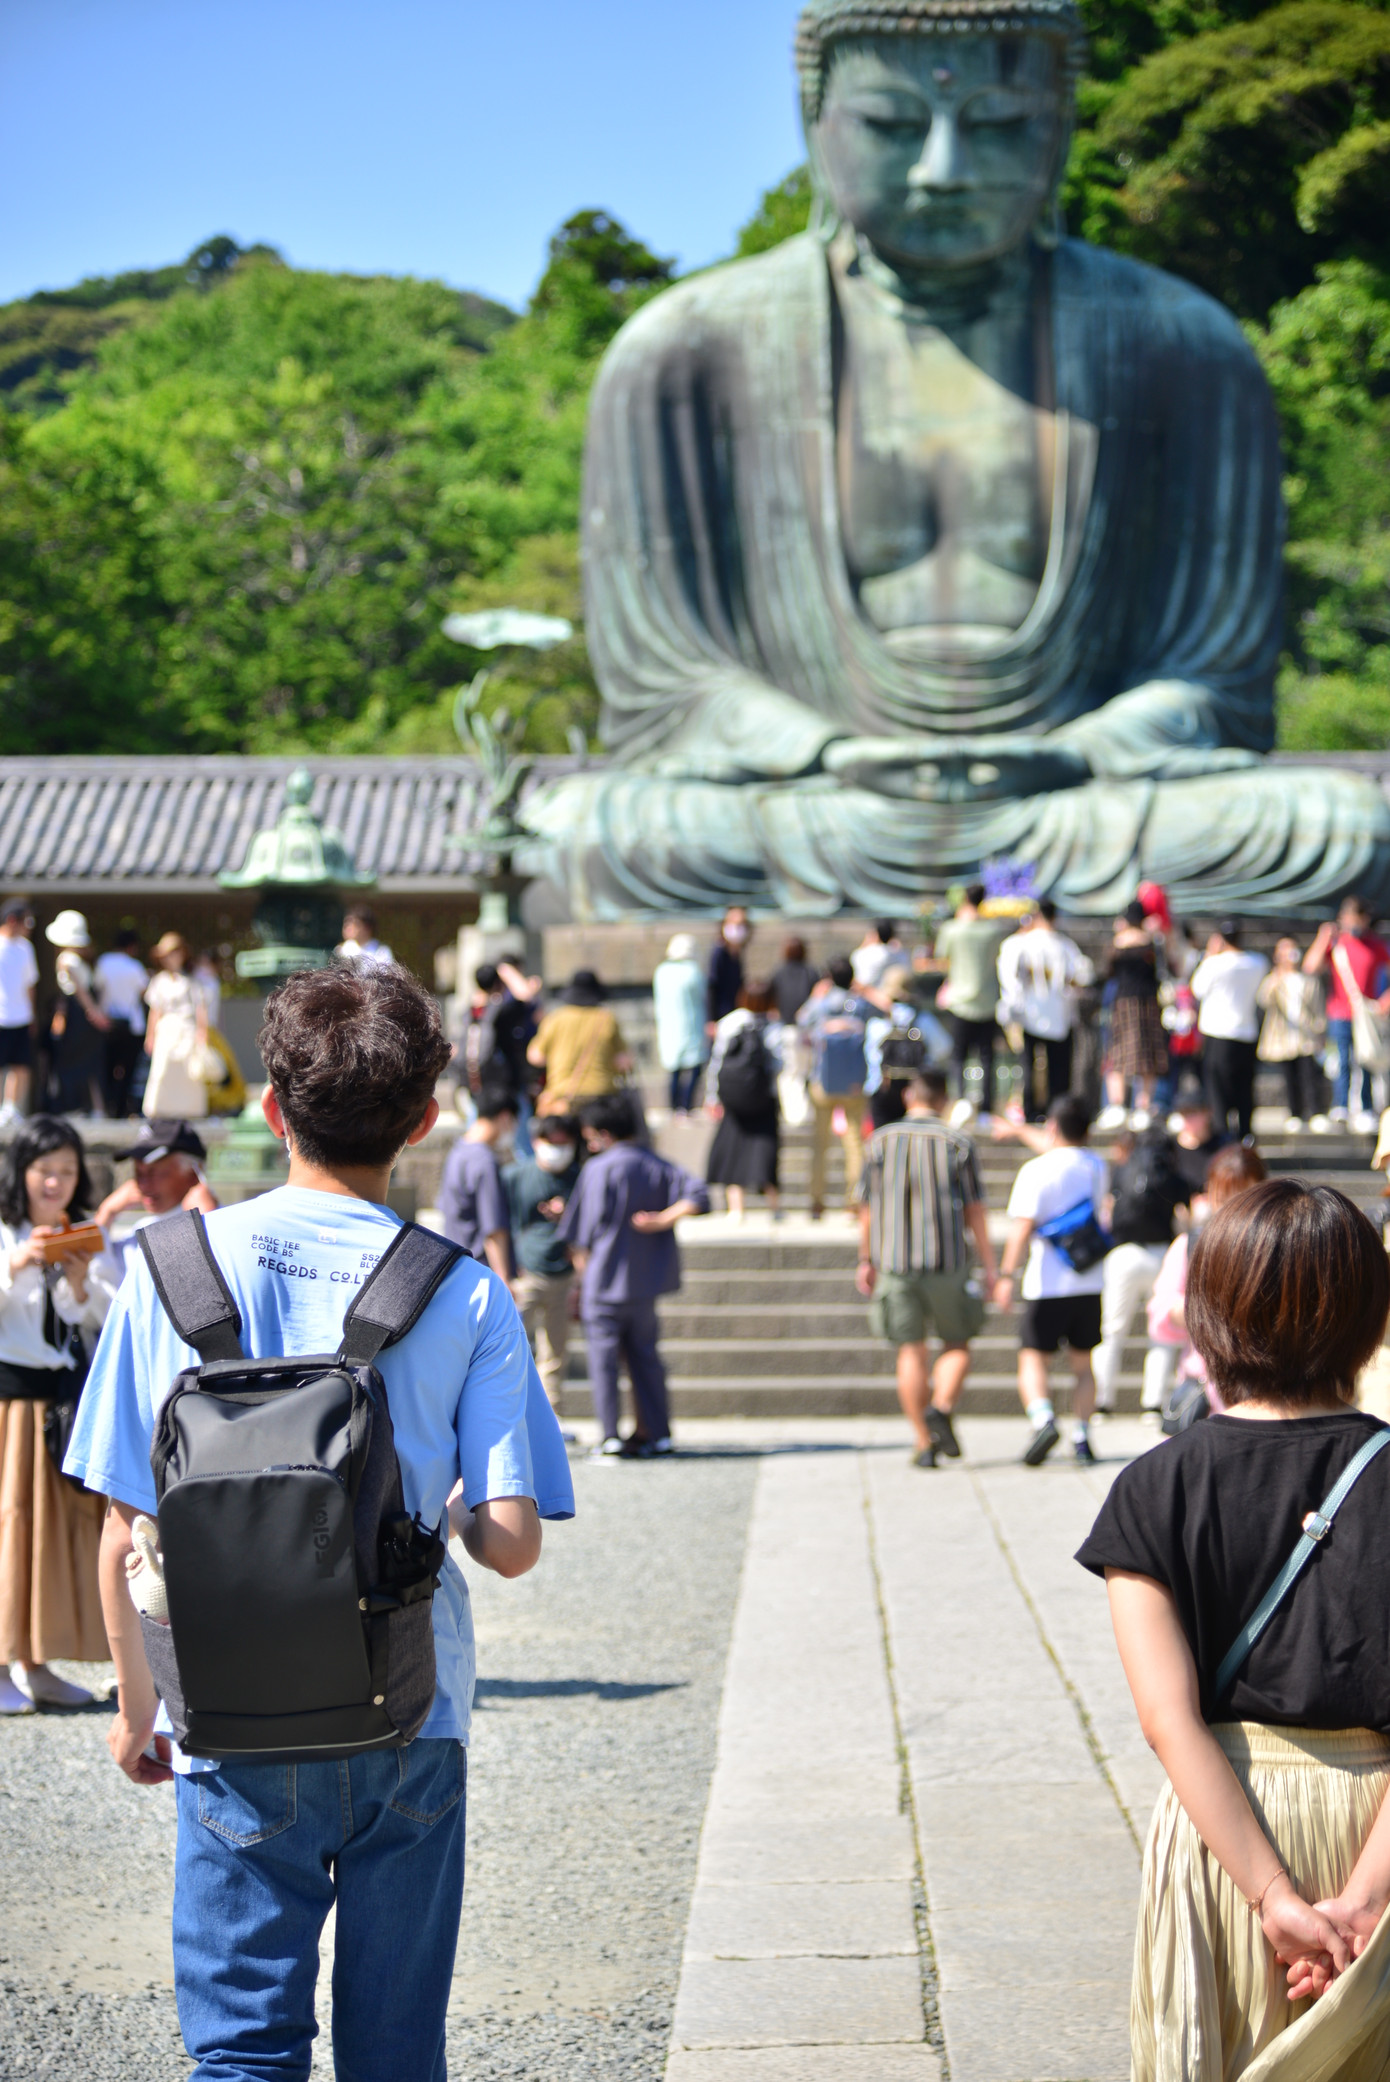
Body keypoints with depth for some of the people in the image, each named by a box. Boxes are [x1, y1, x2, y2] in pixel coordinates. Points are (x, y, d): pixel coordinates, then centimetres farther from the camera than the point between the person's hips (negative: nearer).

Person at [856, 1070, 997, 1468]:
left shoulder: (881, 1141, 5)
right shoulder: (957, 1144, 0)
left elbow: (867, 1208, 8)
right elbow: (974, 1211, -2)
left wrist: (866, 1260, 17)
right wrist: (989, 1267, 1)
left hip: (894, 1261, 2)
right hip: (947, 1261, -2)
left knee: (911, 1352, 5)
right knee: (957, 1344, 12)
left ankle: (922, 1441, 3)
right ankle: (941, 1408, -13)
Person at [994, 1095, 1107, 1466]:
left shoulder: (1037, 1170, -10)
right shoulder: (1096, 1166, 9)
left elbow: (1023, 1226, -17)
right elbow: (1065, 1152, 31)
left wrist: (1006, 1275, -14)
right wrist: (1020, 1131, 42)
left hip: (1047, 1285, -5)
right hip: (1090, 1283, 5)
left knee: (1032, 1358, 0)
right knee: (1083, 1363, 13)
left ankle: (1042, 1417, -24)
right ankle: (1082, 1436, 6)